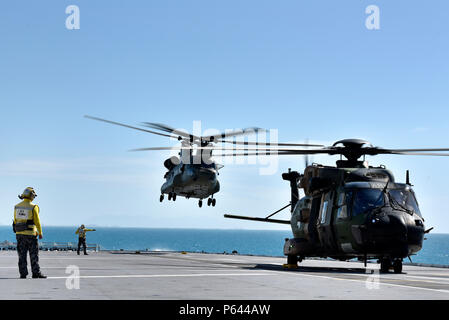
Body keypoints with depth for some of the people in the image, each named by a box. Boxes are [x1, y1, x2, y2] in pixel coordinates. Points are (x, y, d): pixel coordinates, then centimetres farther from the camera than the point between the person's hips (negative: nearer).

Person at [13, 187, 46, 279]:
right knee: (34, 254, 2)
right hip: (30, 233, -5)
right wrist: (40, 233, -1)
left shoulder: (17, 206, 5)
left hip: (19, 233, 5)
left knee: (22, 255, 7)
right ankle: (36, 273, 2)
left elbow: (15, 220, 8)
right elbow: (37, 221, -10)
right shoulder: (33, 207, -10)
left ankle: (23, 274, 4)